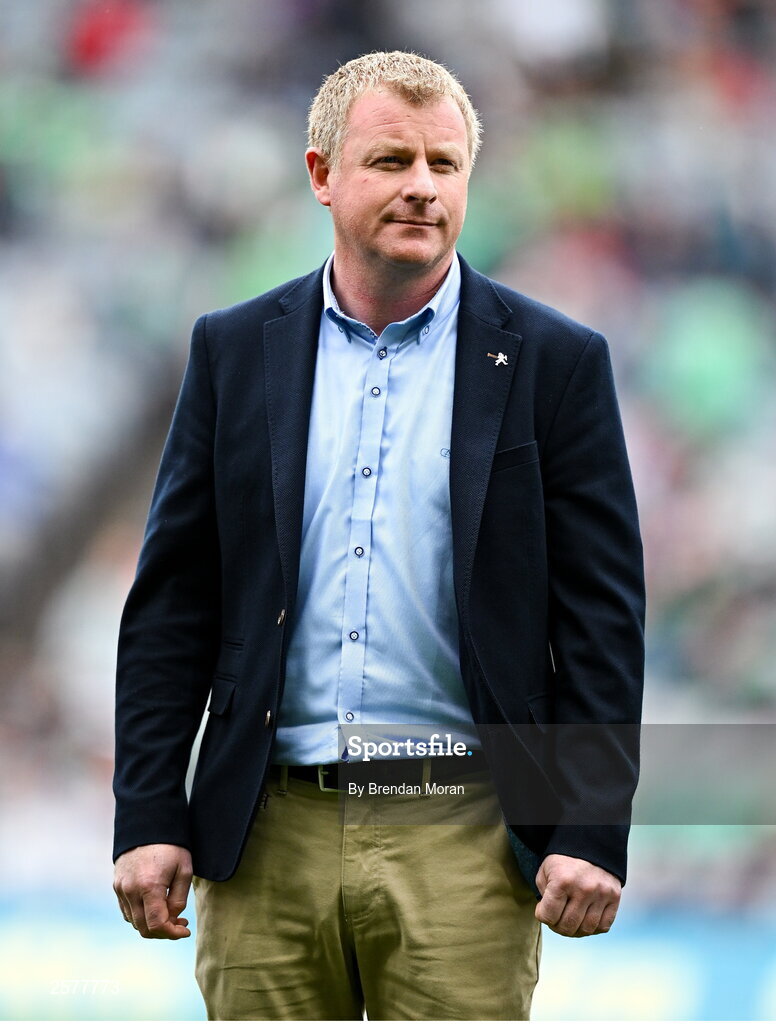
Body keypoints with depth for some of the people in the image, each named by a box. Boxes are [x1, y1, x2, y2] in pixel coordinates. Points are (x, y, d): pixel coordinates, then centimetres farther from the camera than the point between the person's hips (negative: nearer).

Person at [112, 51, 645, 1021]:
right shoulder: (234, 350, 9)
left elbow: (602, 620, 1)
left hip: (461, 835, -2)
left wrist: (591, 833, -7)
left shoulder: (553, 362, 3)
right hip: (267, 840, 2)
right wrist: (147, 817, 1)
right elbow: (171, 603, 9)